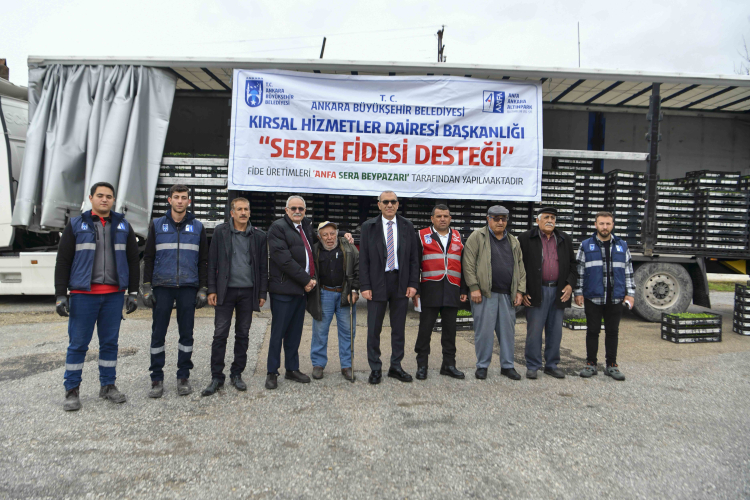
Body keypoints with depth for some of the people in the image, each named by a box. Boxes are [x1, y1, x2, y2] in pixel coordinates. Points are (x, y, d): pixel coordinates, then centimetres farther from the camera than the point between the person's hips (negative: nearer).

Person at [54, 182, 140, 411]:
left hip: (114, 294, 2)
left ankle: (108, 386, 20)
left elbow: (133, 261, 10)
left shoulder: (123, 226, 9)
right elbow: (62, 262, 1)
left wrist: (133, 293, 5)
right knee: (78, 343, 2)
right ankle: (72, 390, 14)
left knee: (110, 342, 8)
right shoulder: (76, 225, 3)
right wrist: (61, 295, -5)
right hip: (83, 294, -2)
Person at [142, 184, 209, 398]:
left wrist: (203, 289, 1)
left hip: (188, 288, 0)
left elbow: (204, 260, 9)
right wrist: (147, 288, -1)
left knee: (186, 333, 5)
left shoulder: (197, 227, 9)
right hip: (162, 287, 0)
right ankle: (157, 378, 12)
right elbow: (148, 257, 7)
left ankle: (183, 377, 15)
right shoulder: (157, 225, 8)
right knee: (158, 333, 1)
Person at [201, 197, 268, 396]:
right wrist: (212, 289, -4)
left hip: (248, 292, 2)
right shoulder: (220, 232, 2)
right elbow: (212, 262, 2)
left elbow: (263, 266, 7)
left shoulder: (258, 236, 5)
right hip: (225, 290, -1)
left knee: (243, 335, 9)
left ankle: (237, 374, 21)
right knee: (220, 334, -1)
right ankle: (216, 377, 8)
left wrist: (262, 293, 3)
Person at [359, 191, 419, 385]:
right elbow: (363, 259, -2)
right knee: (374, 329, 4)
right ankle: (375, 369, 17)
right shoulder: (368, 227, 1)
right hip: (377, 283, -2)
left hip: (401, 283, 2)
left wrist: (413, 283, -3)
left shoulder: (407, 226, 6)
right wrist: (365, 286, -9)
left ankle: (396, 367, 23)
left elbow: (414, 258, 5)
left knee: (399, 328, 10)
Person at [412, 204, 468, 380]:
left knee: (450, 329, 8)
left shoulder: (458, 237, 14)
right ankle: (422, 365, 11)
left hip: (452, 291, 3)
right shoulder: (422, 236, 4)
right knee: (425, 328, 1)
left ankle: (449, 364, 19)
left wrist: (464, 290, 9)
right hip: (430, 290, -3)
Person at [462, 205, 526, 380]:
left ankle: (507, 366, 21)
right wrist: (474, 287, -12)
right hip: (484, 294, -4)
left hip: (507, 295, 5)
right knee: (484, 331, -1)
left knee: (508, 331, 9)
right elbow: (469, 264, -6)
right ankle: (482, 366, 13)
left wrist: (520, 291, 9)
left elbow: (520, 267, 18)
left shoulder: (513, 241, 17)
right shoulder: (477, 237, 1)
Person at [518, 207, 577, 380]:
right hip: (536, 292, -4)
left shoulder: (565, 240, 13)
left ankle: (552, 365, 21)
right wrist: (522, 291, -6)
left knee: (555, 331, 9)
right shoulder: (525, 239, 1)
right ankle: (532, 366, 10)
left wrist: (570, 284, 1)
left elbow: (573, 265, 16)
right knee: (534, 331, -1)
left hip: (559, 292, 4)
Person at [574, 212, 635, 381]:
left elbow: (629, 271, 12)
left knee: (612, 332, 8)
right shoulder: (586, 246, 4)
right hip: (593, 298, -2)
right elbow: (579, 270, 4)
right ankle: (591, 364, 14)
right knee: (592, 331, 5)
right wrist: (578, 292, -1)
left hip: (615, 299, 2)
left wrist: (630, 293, 6)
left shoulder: (622, 246, 10)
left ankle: (612, 365, 18)